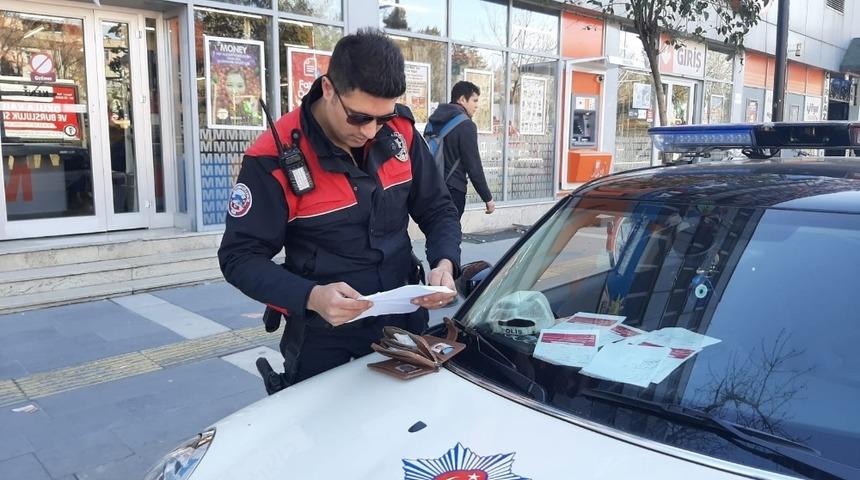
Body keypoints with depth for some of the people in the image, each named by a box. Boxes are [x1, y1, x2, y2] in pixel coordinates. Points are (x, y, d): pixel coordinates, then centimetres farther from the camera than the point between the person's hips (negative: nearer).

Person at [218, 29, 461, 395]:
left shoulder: (400, 131, -7)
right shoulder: (275, 157, -20)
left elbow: (438, 210, 2)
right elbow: (240, 257, -17)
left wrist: (444, 262, -18)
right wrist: (310, 297, -33)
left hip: (404, 321, 4)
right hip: (324, 337, -4)